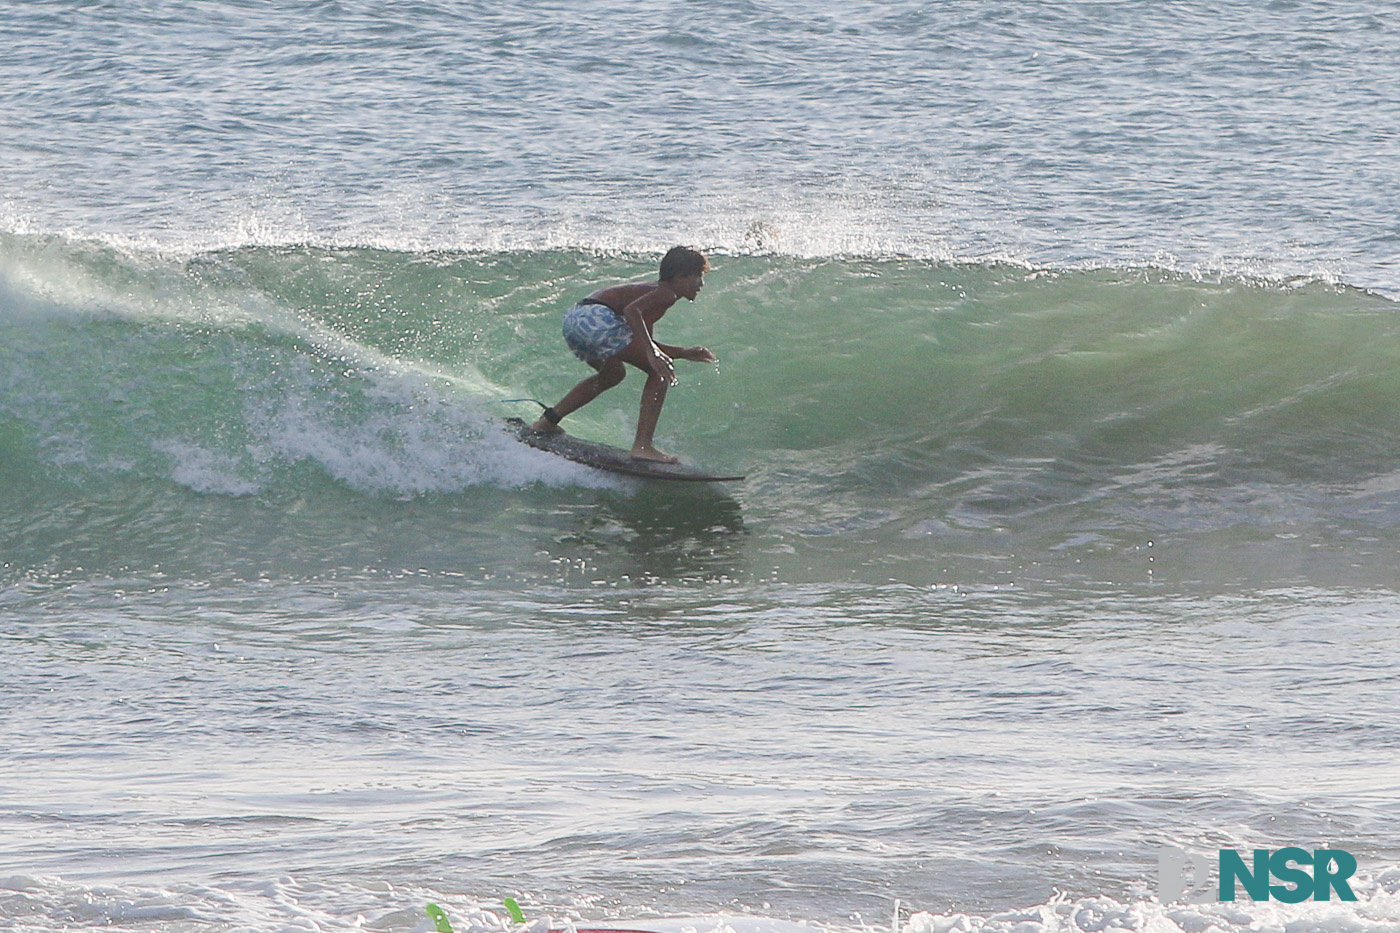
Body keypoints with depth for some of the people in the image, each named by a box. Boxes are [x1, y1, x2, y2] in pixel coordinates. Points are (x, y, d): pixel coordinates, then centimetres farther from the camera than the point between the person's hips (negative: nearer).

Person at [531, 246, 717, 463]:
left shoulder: (652, 290, 29)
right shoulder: (666, 293, -1)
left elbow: (644, 344, 38)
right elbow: (632, 310, -21)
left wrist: (684, 353, 37)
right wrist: (651, 352, -27)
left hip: (572, 319, 10)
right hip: (597, 317, -10)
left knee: (613, 373, 36)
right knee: (660, 372, -4)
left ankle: (549, 420, 34)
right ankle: (643, 446, -13)